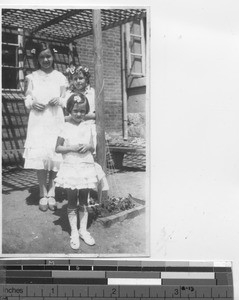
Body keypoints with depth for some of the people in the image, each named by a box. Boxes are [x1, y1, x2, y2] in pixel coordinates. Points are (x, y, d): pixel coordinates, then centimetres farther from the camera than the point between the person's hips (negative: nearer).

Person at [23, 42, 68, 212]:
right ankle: (43, 194, 4)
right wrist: (33, 103, -11)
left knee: (55, 154, -4)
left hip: (56, 121, 0)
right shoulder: (32, 78, 9)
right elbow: (27, 100, 10)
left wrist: (59, 101, -12)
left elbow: (66, 101, 9)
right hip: (38, 121, 0)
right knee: (39, 155, -6)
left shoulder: (60, 77, 8)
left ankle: (51, 192, 8)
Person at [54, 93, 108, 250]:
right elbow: (57, 148, -2)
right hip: (70, 168, -2)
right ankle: (74, 232, 17)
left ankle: (83, 230, 23)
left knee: (84, 201, 11)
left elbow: (93, 147, 10)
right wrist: (71, 148, -17)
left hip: (87, 167, 2)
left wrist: (89, 146, -12)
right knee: (72, 202, 6)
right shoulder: (65, 127, -4)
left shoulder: (89, 126, 4)